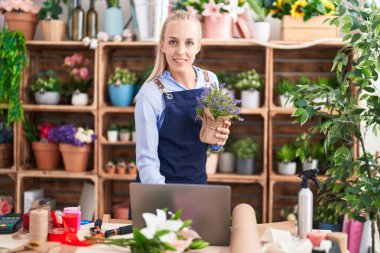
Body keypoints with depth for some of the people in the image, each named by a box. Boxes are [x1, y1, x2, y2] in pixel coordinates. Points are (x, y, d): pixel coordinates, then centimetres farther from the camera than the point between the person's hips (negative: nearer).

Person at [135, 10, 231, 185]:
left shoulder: (211, 81, 1)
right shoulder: (150, 93, -13)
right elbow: (146, 160, -13)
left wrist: (218, 141, -6)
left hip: (199, 183, 4)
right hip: (161, 188, -4)